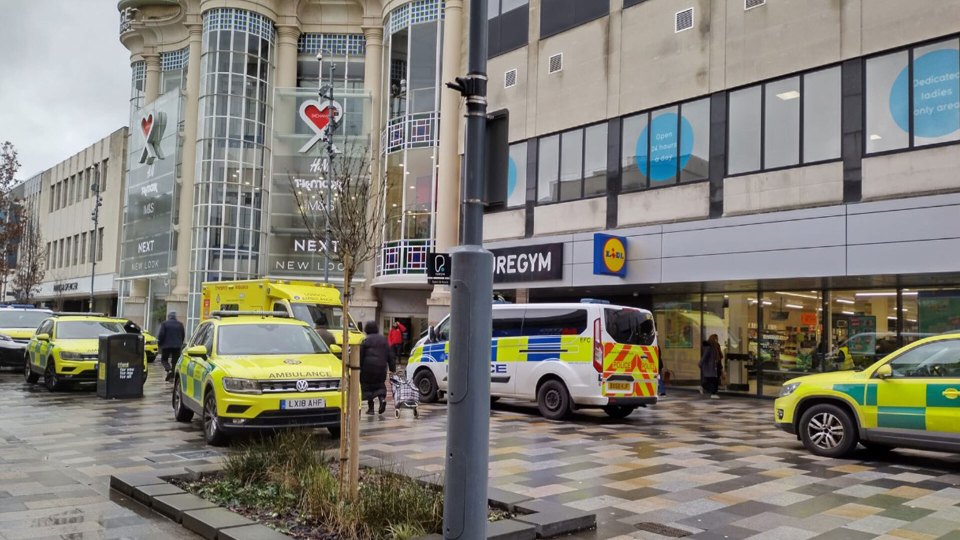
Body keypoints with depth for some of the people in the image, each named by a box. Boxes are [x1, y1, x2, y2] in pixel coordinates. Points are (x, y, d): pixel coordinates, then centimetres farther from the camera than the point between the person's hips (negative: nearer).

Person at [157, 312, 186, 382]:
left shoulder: (165, 323, -5)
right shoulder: (180, 324, 5)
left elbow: (161, 334, -10)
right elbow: (183, 335, 9)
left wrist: (159, 343, 4)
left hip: (166, 345, -2)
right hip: (177, 346, 2)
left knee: (164, 359, 9)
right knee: (175, 361, 8)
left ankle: (169, 370, -18)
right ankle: (172, 376, 4)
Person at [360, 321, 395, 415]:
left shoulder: (365, 340, -3)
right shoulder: (383, 339, 11)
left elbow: (361, 355, -4)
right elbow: (390, 355, 12)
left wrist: (359, 367, 2)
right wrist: (392, 367, 16)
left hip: (368, 367, -4)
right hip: (381, 367, 4)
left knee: (367, 386, 7)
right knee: (380, 384, 19)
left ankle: (370, 407, 3)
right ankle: (382, 398, -9)